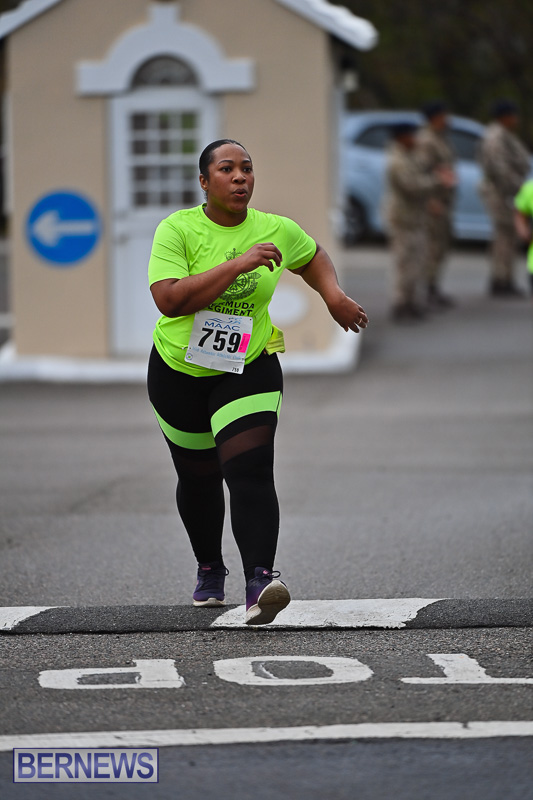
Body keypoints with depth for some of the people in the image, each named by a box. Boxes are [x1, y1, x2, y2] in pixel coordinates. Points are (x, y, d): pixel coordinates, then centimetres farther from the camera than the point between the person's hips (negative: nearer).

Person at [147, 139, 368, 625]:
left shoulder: (277, 230, -3)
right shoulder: (177, 230, -13)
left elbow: (313, 256, 20)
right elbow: (169, 299, -27)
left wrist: (334, 296, 2)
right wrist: (237, 264, -31)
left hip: (249, 370, 0)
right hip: (180, 371, 0)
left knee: (250, 475, -20)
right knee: (199, 480, 16)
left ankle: (260, 582, -32)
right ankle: (209, 569, 41)